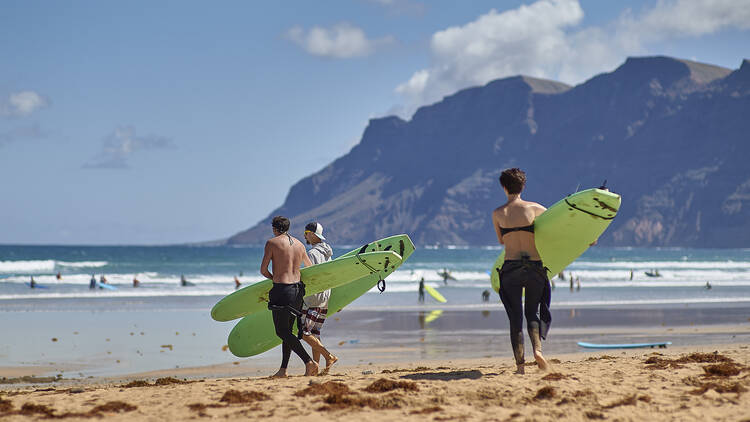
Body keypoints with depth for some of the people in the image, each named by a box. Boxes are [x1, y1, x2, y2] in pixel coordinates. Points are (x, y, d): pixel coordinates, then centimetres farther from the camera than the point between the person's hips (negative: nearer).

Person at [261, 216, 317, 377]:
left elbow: (263, 270, -7)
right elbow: (310, 267, 26)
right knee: (287, 330, 15)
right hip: (298, 288, 7)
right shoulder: (300, 245, 12)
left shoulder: (272, 243, -5)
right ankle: (283, 369, 14)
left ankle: (309, 362, -18)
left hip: (282, 289, -7)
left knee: (282, 331, -4)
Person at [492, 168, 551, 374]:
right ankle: (537, 348, -14)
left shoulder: (497, 213, 2)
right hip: (535, 268, 0)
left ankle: (520, 364, -1)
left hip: (511, 267, 0)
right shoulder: (533, 208, 0)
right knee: (533, 312, 12)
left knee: (515, 316, 5)